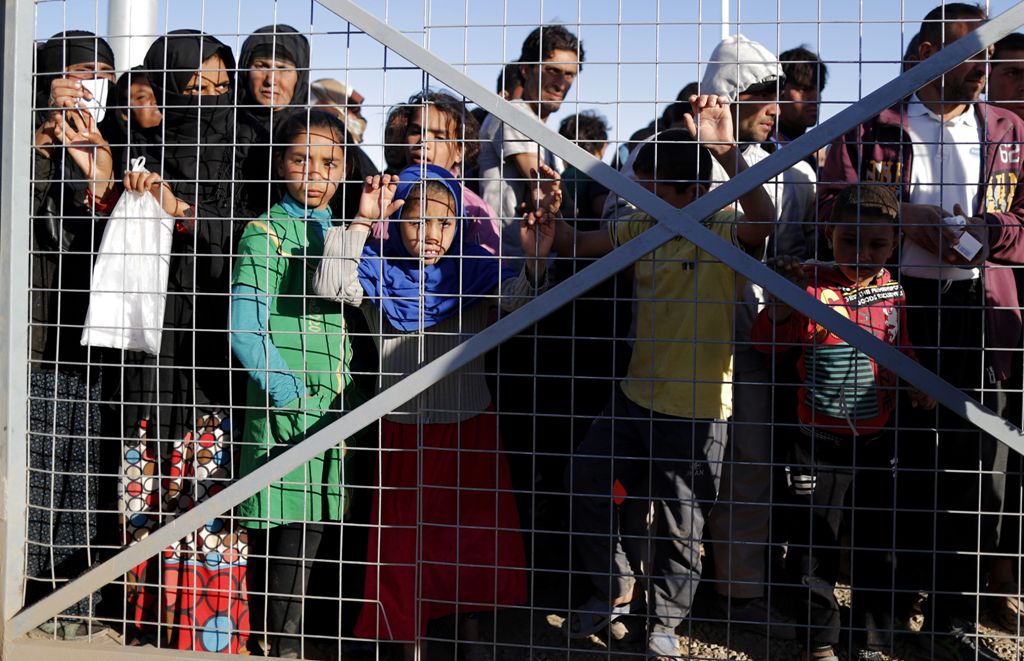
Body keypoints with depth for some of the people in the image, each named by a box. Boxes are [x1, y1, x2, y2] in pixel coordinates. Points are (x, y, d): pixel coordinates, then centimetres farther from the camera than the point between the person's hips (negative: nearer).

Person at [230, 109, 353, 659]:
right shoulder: (267, 233, -5)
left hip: (332, 405, 6)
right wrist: (291, 391, -14)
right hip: (283, 407, -6)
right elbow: (244, 329, -13)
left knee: (309, 525, 10)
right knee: (290, 527, -3)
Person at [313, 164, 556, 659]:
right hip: (402, 430, -1)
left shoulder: (472, 267, -6)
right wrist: (361, 222, -30)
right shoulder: (377, 270, -6)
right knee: (405, 538, 12)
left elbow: (518, 298, -20)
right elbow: (330, 285, -23)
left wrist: (534, 260, -40)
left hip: (470, 427, 1)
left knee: (476, 534, 14)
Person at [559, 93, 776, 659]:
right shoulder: (642, 227, 3)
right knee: (583, 483, 8)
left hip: (697, 411, -5)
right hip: (634, 397, 5)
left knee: (680, 527, 8)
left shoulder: (726, 233, -14)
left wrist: (726, 149, -44)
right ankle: (615, 586, 31)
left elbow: (763, 218, -35)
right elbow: (576, 245, 8)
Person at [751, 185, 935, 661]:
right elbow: (769, 342, -15)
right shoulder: (812, 286, -11)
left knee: (877, 548, 14)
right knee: (814, 546, 7)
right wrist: (782, 297, -29)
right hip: (819, 444, -3)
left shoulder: (892, 293, 2)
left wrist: (919, 388, -2)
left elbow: (901, 353, 15)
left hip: (876, 443, 4)